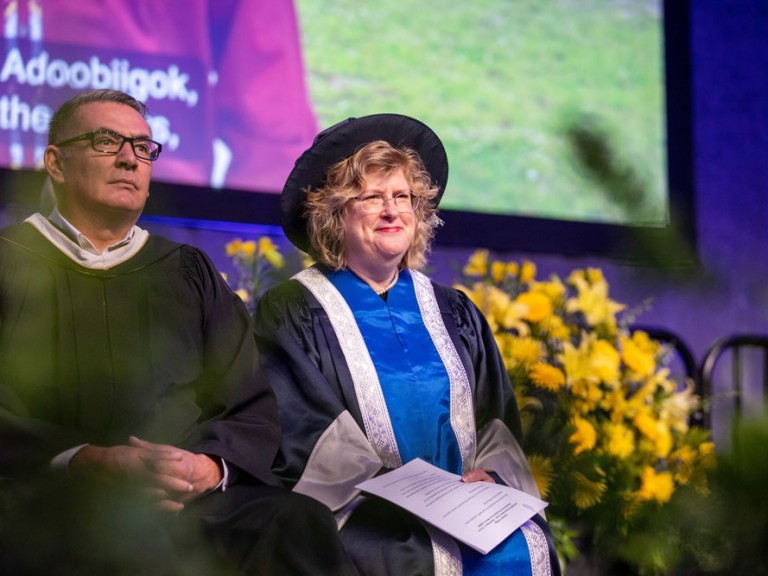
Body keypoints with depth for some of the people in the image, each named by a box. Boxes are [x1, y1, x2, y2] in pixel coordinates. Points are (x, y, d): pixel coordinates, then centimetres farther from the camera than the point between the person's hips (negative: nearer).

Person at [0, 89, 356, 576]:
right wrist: (91, 463, -19)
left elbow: (252, 409, 14)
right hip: (50, 498, -4)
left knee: (303, 524, -29)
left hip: (193, 499, 4)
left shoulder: (190, 272, 24)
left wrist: (210, 468, -9)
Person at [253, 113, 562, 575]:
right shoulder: (291, 314, 5)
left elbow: (497, 418, 14)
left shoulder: (454, 313, 20)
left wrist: (487, 476, -8)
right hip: (366, 518, -4)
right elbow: (299, 433, -6)